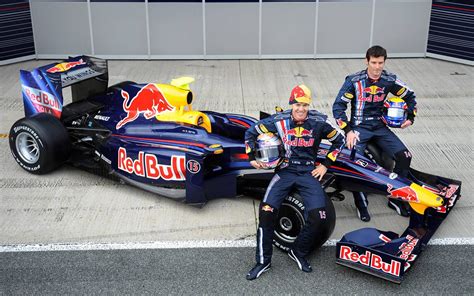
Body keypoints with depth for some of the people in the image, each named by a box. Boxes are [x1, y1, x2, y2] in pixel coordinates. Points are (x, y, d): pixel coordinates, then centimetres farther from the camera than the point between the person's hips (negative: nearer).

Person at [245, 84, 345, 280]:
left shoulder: (319, 122, -2)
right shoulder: (278, 121, -3)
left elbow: (339, 140, 11)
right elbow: (251, 133, 8)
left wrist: (326, 165, 7)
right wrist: (252, 157, 2)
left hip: (309, 172, 1)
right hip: (285, 171, 0)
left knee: (318, 216, -18)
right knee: (266, 211, -20)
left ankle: (299, 253, 11)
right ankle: (263, 260, -1)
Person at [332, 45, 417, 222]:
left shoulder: (389, 80, 1)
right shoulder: (354, 81, -10)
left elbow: (410, 96, 17)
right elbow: (338, 106, -11)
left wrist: (410, 117, 5)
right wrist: (348, 131, -18)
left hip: (380, 127, 4)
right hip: (359, 126, -4)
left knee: (405, 156, -13)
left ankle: (396, 198, 4)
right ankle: (361, 203, -13)